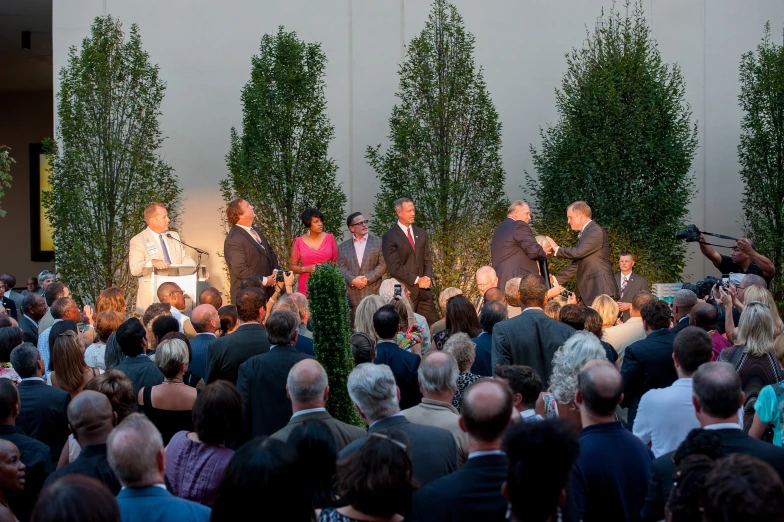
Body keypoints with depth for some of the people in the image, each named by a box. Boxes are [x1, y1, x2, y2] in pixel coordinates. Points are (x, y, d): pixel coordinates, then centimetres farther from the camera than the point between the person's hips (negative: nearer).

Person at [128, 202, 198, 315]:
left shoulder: (174, 236, 17)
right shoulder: (138, 241, -2)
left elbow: (185, 259, 19)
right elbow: (134, 269, -13)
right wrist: (152, 262, -31)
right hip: (152, 296, -4)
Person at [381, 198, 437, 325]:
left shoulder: (421, 233, 13)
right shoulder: (390, 237, -6)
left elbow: (427, 259, 15)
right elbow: (394, 267, -11)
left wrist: (427, 278, -4)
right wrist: (417, 280, -12)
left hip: (424, 289, 5)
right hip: (405, 290, -5)